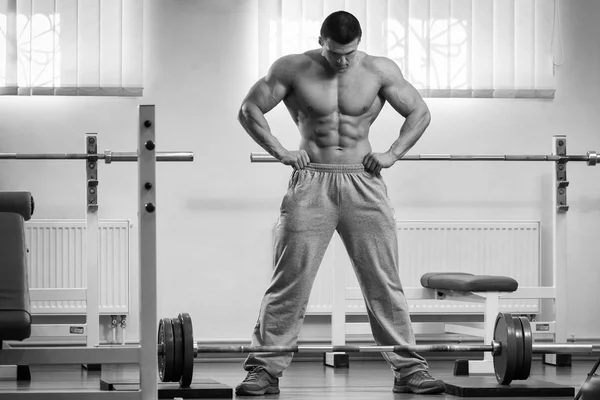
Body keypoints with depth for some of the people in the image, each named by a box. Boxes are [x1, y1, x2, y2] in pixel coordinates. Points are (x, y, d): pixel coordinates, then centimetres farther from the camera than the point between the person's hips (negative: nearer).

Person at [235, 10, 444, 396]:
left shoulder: (380, 70, 2)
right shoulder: (293, 69, -1)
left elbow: (420, 113, 11)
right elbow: (249, 110, 5)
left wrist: (393, 154, 0)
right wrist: (280, 151, -4)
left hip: (364, 183, 1)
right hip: (311, 182, -1)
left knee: (384, 281, 2)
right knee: (290, 280, -3)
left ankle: (409, 368, 9)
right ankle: (265, 369, 4)